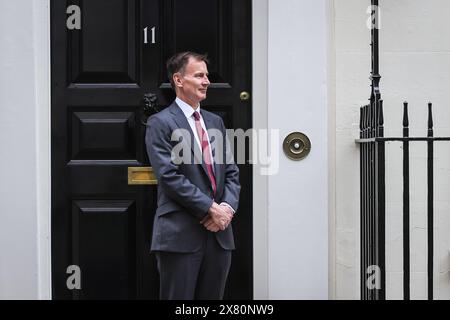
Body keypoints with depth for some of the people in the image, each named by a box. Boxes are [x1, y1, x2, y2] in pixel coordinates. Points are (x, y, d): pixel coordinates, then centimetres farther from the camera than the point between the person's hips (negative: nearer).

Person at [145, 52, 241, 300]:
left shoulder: (215, 121, 17)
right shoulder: (160, 123, -4)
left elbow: (231, 172, 14)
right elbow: (170, 177, -13)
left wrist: (228, 207, -4)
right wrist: (211, 208, -14)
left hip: (219, 232, 6)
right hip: (180, 234, -6)